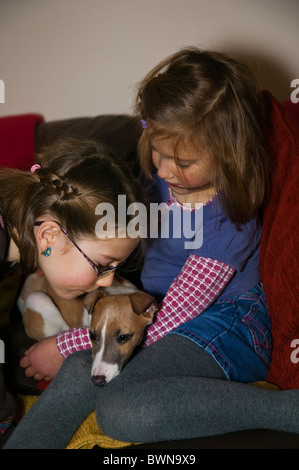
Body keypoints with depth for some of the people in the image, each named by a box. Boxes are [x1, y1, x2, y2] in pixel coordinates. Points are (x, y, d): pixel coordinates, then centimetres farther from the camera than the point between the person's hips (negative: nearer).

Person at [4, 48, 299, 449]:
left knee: (119, 411, -31)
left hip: (223, 323, -6)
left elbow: (165, 324, -21)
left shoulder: (231, 222, -24)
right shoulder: (160, 178, -4)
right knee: (79, 371, -25)